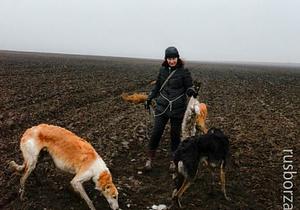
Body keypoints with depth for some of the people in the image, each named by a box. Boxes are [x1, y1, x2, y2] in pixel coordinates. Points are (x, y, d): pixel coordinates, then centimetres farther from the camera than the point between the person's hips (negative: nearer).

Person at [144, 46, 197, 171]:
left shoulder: (184, 71, -6)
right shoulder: (162, 70, 5)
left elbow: (189, 87, -2)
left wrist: (191, 92, -24)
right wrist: (149, 98, 19)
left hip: (178, 109, -2)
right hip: (162, 107, 2)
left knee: (175, 134, 8)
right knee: (156, 132, -1)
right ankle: (150, 158, 16)